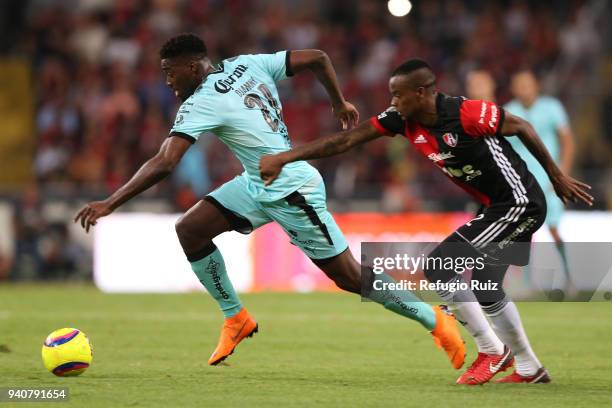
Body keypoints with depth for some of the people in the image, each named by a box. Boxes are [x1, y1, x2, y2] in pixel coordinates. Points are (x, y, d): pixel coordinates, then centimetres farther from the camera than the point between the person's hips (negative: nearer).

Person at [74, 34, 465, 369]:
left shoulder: (201, 104, -21)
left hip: (293, 192, -9)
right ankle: (236, 318, 13)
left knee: (350, 277, 0)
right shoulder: (247, 64, 0)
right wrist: (340, 103, 13)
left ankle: (435, 319, 14)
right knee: (189, 230, 0)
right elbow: (317, 57, 2)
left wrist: (110, 203, -26)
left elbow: (163, 164, -29)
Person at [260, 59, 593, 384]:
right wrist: (282, 159, -9)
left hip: (519, 203, -9)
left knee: (438, 266, -13)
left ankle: (491, 350, -1)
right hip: (496, 207, 9)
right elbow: (344, 141, -5)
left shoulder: (465, 113, -25)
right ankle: (529, 369, 32)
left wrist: (557, 177, -3)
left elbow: (521, 127, -12)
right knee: (485, 286, 18)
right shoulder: (401, 120, -4)